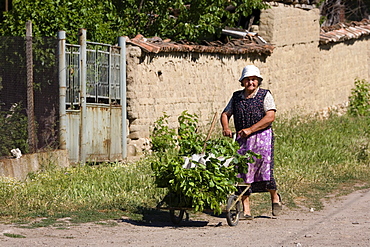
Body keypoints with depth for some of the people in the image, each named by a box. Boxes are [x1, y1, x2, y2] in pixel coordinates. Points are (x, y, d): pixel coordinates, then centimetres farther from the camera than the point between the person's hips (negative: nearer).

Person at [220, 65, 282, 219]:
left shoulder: (265, 95, 1)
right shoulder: (236, 97, 14)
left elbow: (270, 117, -10)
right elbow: (225, 114, 17)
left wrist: (250, 129, -18)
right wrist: (225, 128, -6)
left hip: (262, 137, -4)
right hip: (242, 140, 4)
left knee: (264, 170, -11)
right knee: (242, 172, -2)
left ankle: (275, 196, 20)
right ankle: (246, 211, 1)